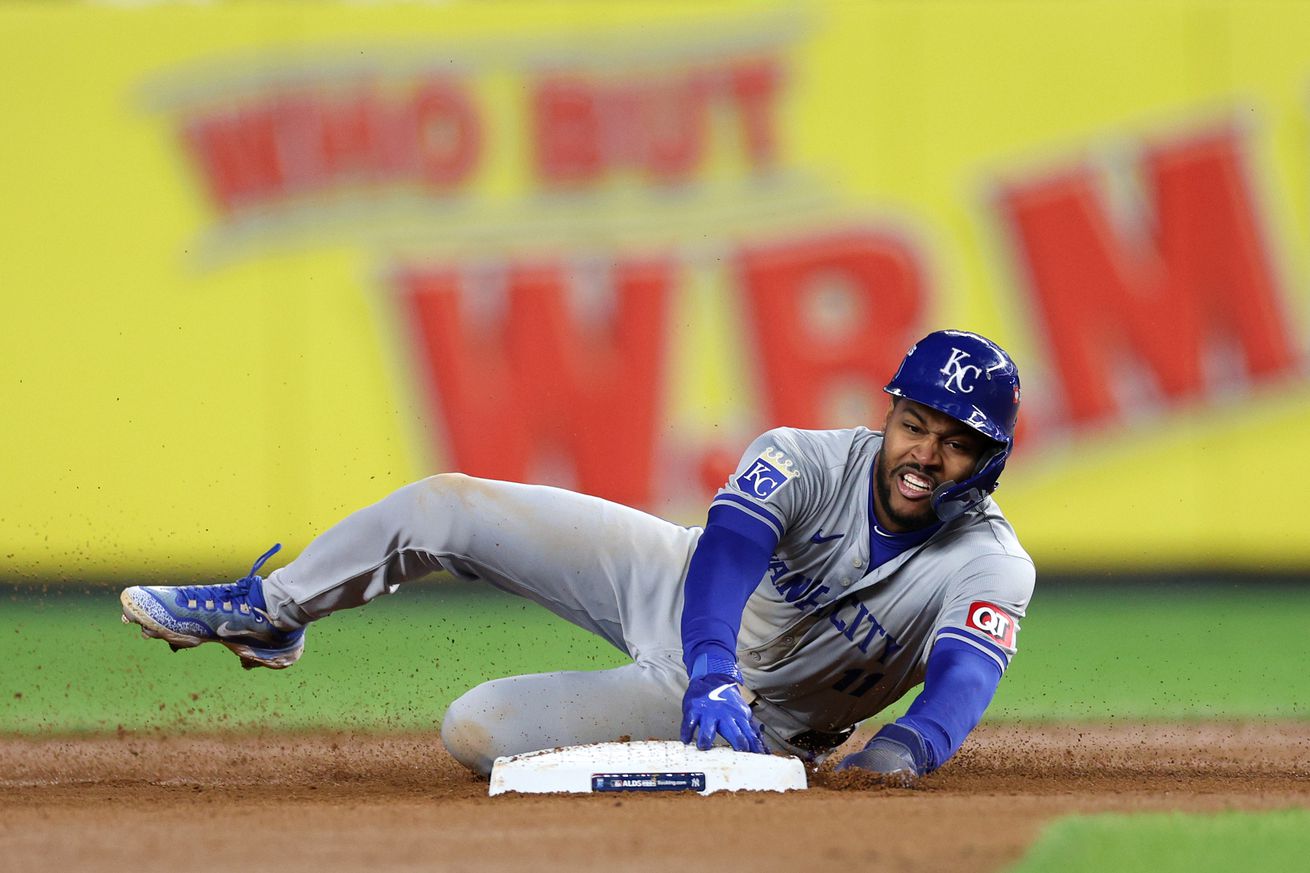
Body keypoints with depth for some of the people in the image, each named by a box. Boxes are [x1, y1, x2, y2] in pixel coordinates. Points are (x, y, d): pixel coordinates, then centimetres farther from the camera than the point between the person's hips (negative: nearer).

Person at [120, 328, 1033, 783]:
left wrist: (906, 745, -67)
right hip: (679, 585, 3)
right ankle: (268, 615, 25)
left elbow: (966, 678, -44)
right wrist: (713, 677, -57)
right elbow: (726, 559, -37)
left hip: (749, 709, -3)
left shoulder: (991, 568, -27)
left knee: (476, 728, -19)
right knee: (444, 505, -2)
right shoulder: (802, 462, -23)